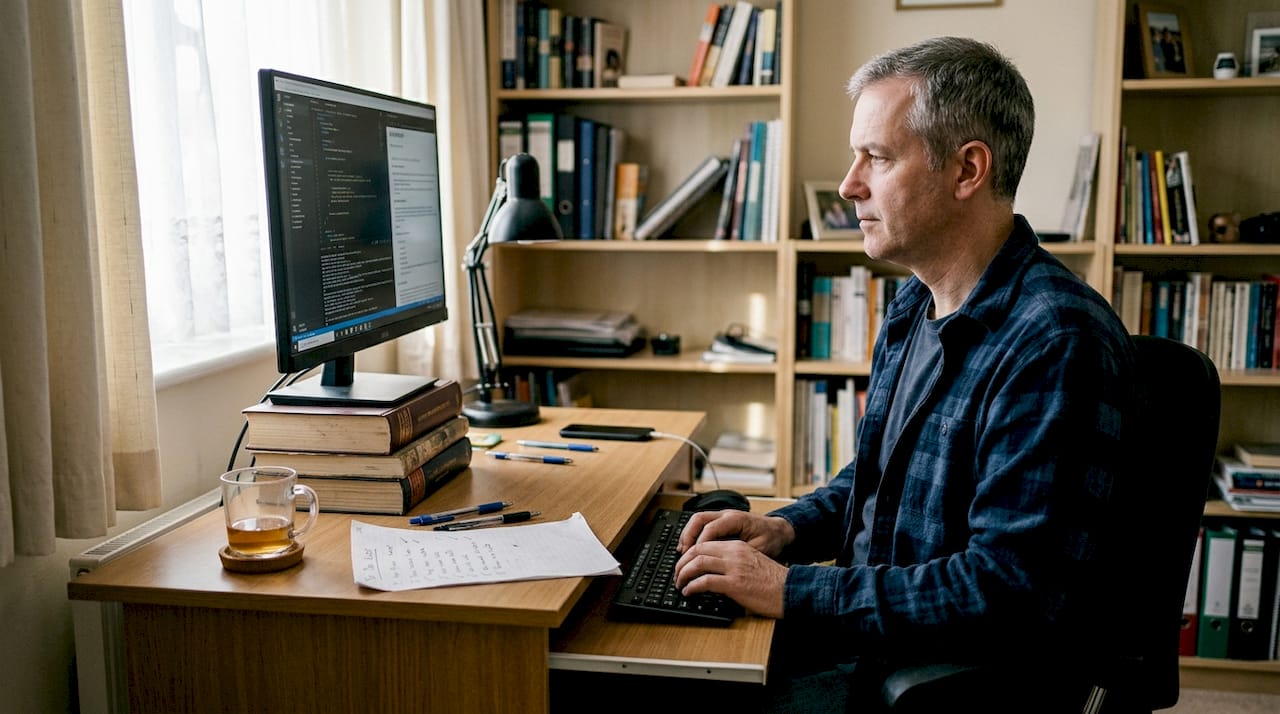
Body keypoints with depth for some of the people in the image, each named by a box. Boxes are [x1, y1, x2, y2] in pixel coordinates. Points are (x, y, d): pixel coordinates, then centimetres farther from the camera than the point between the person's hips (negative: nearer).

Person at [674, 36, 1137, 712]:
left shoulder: (1055, 344, -24)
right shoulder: (915, 305, 7)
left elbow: (1010, 590, -28)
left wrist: (793, 591, -22)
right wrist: (789, 528, 1)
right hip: (873, 632, 8)